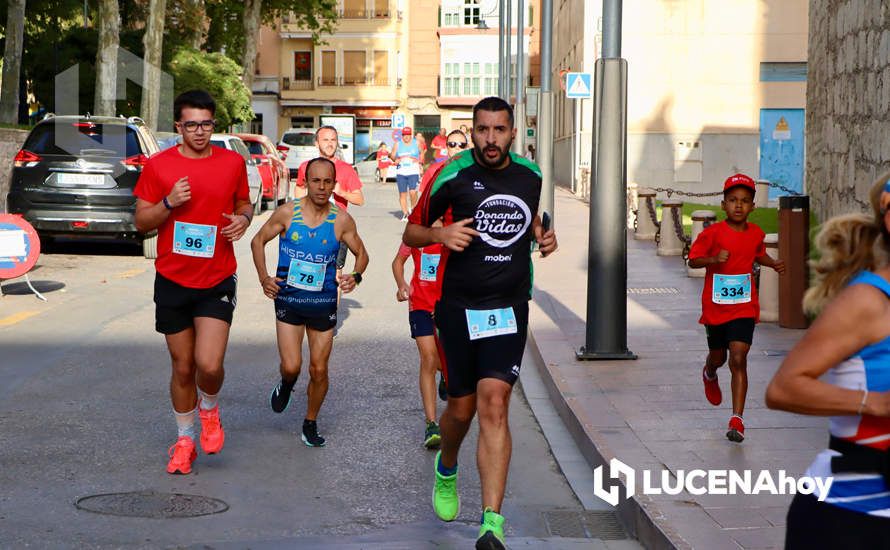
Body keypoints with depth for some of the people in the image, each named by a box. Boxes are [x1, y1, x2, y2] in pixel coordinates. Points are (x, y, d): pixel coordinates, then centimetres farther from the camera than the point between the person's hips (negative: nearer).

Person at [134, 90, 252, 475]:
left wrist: (243, 218, -6)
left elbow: (244, 203, 17)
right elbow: (141, 222, 1)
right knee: (182, 367, 9)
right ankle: (185, 440, 27)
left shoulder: (233, 162, 2)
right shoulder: (159, 165, -2)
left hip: (217, 280, 0)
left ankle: (209, 408, 19)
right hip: (172, 280, 1)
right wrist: (168, 203, -18)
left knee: (209, 365, -15)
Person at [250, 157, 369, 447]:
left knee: (319, 370, 4)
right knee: (291, 366, -9)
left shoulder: (342, 220, -4)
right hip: (289, 300, -1)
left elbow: (361, 253, 9)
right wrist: (264, 278, -5)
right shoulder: (287, 213, -7)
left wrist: (355, 276, -11)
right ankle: (285, 385, 28)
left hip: (323, 302, 1)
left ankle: (310, 423, 24)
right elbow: (258, 241, 7)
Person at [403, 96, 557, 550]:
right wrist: (441, 233, -18)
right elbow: (411, 232, 3)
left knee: (494, 405, -12)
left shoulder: (530, 176, 5)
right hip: (459, 307, -1)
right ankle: (446, 469, 45)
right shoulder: (453, 176, -6)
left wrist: (543, 236, 5)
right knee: (461, 408, 8)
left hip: (509, 307, 1)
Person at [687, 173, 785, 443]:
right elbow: (693, 260, -7)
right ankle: (710, 374, 58)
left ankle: (737, 420, -12)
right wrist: (714, 258, -25)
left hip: (744, 307, 1)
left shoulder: (756, 233, 2)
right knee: (718, 357, 18)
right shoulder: (713, 233, -10)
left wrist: (774, 264, 3)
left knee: (738, 360, -12)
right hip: (715, 307, -1)